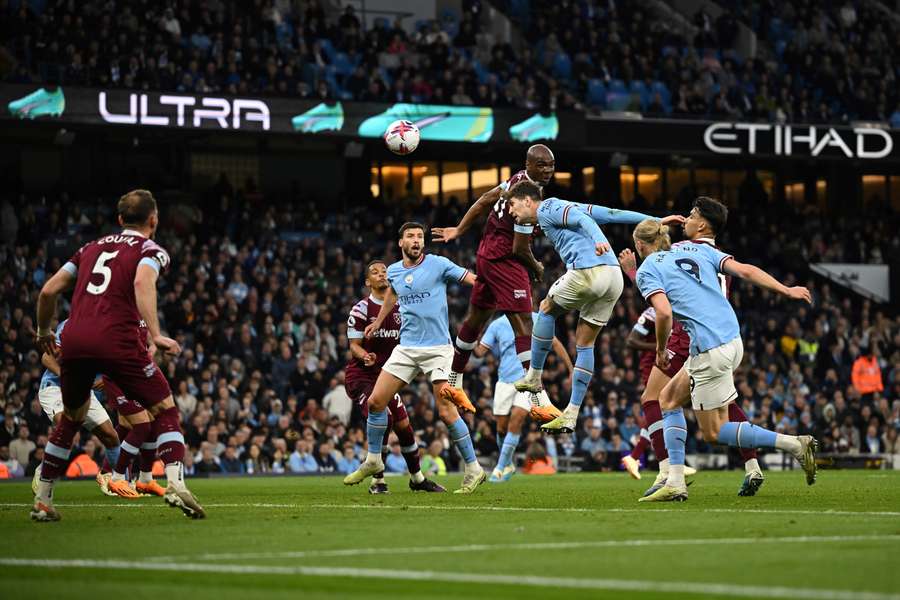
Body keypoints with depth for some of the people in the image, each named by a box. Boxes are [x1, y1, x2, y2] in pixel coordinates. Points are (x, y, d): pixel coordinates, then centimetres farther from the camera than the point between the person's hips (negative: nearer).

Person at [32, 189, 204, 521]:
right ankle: (175, 484, -15)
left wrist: (43, 332, 36)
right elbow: (142, 283, -14)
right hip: (116, 341, -5)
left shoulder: (92, 247, 25)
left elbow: (48, 290, 21)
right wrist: (156, 336, -23)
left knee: (71, 418, 24)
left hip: (73, 341, 5)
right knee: (166, 410, 5)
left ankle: (42, 501, 25)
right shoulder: (151, 250, 9)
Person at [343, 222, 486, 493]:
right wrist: (378, 321, 37)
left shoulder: (438, 264, -6)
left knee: (446, 411, -13)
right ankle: (373, 460, 18)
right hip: (406, 347, 5)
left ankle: (473, 469, -2)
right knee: (376, 401, 0)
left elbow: (474, 280, -8)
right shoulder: (393, 271, 9)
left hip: (437, 347, -5)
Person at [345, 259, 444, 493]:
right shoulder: (362, 309, -11)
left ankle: (417, 478, 24)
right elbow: (354, 346, -11)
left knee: (404, 426, 4)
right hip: (360, 376, -6)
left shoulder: (399, 308, 8)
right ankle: (377, 481, -13)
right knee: (384, 418, -24)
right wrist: (366, 357, -31)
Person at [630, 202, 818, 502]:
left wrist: (660, 350, -1)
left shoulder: (647, 270, -1)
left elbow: (664, 312, -17)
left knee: (714, 432, 6)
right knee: (669, 397, 20)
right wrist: (786, 290, 4)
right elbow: (745, 270, 4)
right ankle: (675, 482, 13)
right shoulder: (700, 250, 16)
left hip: (709, 351, -8)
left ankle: (795, 444, -7)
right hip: (733, 340, 8)